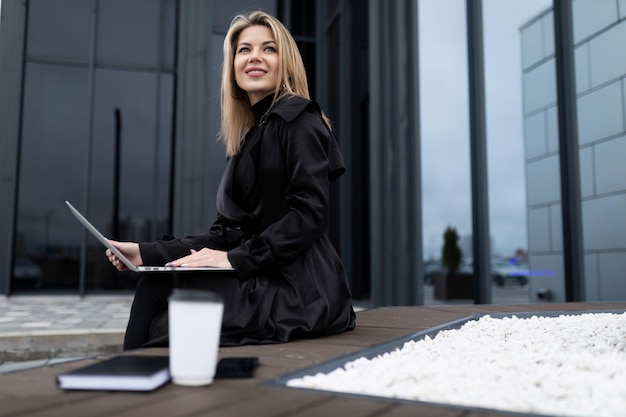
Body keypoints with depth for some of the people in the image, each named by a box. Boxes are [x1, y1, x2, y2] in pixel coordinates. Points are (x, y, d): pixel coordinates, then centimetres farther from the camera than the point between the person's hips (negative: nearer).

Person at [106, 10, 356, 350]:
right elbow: (227, 230, 11)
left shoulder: (299, 118, -7)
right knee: (155, 285, -5)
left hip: (297, 286, -7)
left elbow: (309, 214, -16)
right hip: (264, 278, 7)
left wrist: (236, 258, -19)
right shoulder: (249, 135, 17)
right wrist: (146, 253, 4)